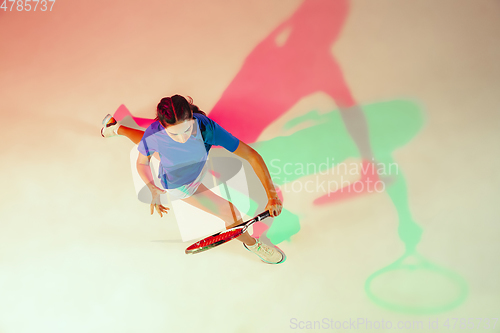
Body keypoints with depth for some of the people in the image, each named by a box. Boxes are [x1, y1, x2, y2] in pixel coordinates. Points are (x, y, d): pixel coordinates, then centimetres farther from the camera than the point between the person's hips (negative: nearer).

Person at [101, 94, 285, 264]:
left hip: (197, 166, 2)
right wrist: (153, 189, -31)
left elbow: (252, 155, -39)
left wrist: (272, 195, -44)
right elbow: (142, 162, -17)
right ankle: (251, 243, 32)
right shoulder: (154, 134, -40)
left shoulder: (207, 128, -41)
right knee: (231, 214, -3)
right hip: (179, 184, -2)